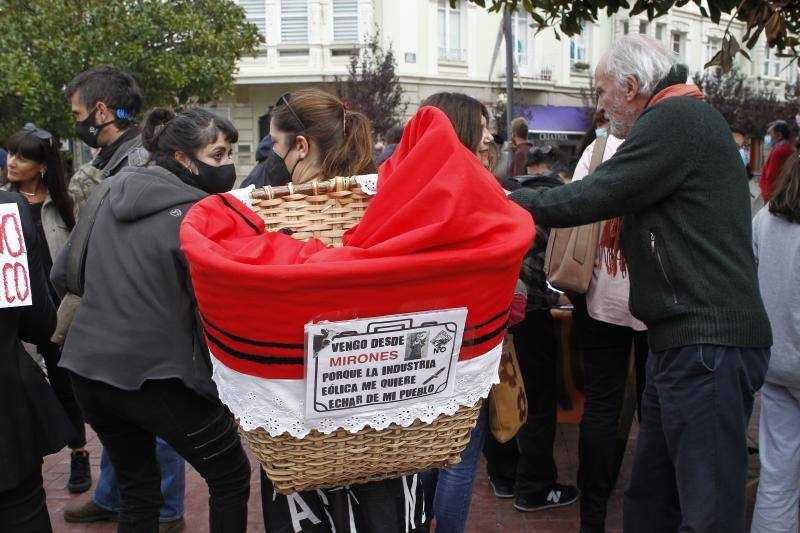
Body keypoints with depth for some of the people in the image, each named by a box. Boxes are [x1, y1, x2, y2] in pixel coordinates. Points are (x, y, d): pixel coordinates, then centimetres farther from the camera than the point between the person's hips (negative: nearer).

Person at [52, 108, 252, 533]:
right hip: (157, 375, -6)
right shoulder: (195, 214, -11)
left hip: (88, 368, 7)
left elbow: (62, 274, 14)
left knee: (136, 487, 22)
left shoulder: (114, 195, 7)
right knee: (231, 478, 12)